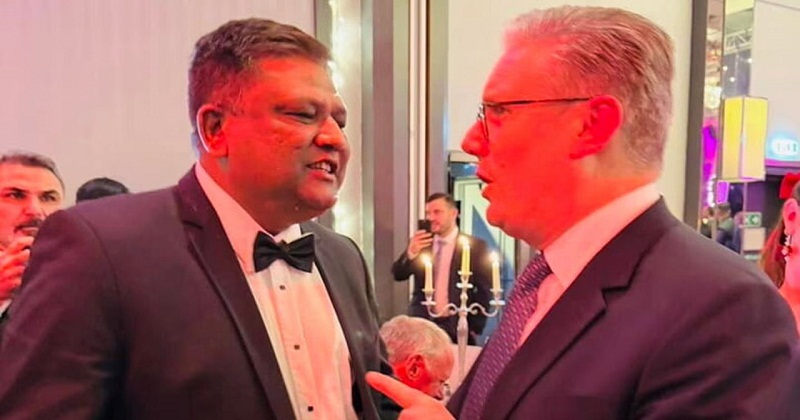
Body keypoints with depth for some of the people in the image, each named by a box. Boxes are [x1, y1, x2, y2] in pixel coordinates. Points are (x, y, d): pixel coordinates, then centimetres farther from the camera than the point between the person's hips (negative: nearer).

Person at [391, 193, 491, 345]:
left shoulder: (475, 247, -3)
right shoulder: (420, 243, 6)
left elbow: (484, 291, -2)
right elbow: (398, 275, 0)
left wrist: (474, 329, -6)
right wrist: (411, 252, -18)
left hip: (458, 327, -2)